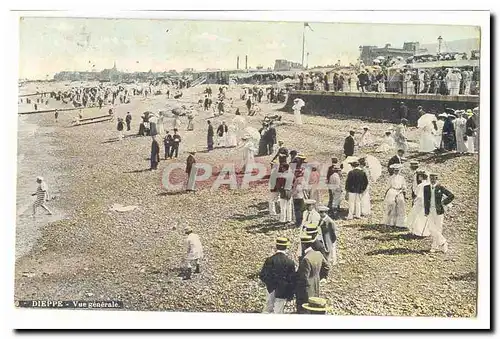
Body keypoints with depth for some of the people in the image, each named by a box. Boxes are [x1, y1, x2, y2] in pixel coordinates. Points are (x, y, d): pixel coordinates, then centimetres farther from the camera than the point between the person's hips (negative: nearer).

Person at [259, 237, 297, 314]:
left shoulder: (269, 260, -8)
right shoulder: (290, 262, -13)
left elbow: (262, 276, -5)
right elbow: (292, 280, -9)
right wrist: (291, 294, 2)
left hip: (271, 290, 3)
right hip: (282, 293, -3)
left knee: (267, 310, 19)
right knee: (278, 312, 6)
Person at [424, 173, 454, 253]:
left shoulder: (440, 187, -4)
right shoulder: (426, 188, 6)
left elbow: (451, 196, -3)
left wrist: (443, 203, -5)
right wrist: (426, 211, 7)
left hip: (438, 211, -3)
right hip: (430, 211, 3)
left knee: (438, 229, 2)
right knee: (431, 228, -3)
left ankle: (435, 246, 12)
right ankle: (443, 242, 11)